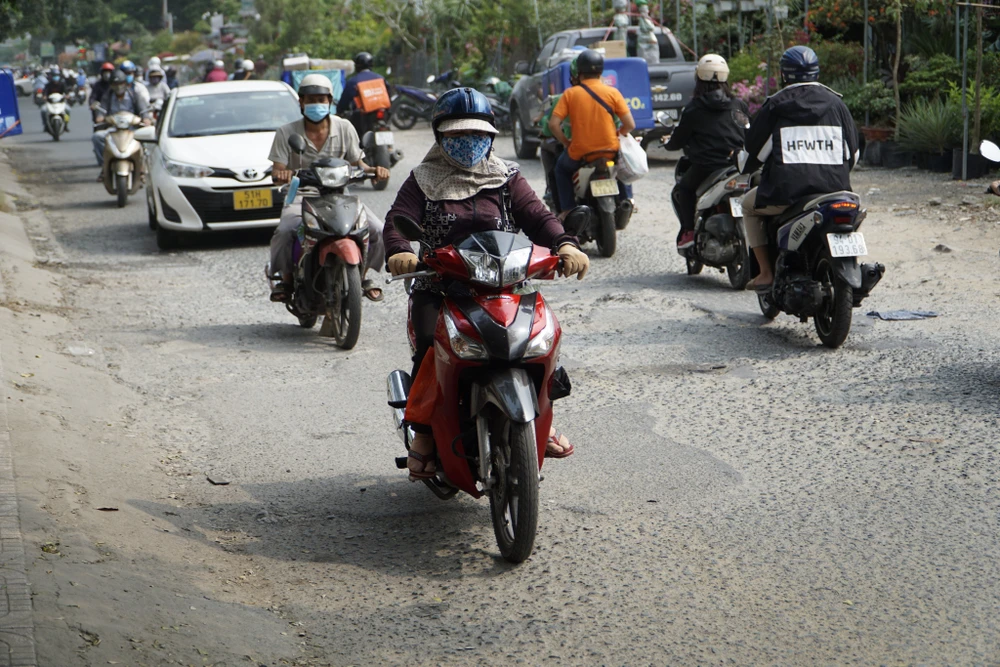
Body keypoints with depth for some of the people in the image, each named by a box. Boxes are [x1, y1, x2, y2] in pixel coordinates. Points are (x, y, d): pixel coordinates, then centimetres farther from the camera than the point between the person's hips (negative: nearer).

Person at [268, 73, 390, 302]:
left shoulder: (344, 128, 6)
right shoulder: (286, 133, -1)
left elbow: (356, 163, 10)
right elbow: (277, 171, -4)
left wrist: (373, 170, -12)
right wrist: (280, 175, -28)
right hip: (301, 196, -2)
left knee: (377, 230, -18)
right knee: (284, 232, -32)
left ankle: (363, 275, 9)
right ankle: (285, 277, -4)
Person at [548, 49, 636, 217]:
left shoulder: (570, 94, -4)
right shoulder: (612, 93, -4)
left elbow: (553, 124, -10)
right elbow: (630, 125, -6)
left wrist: (565, 143, 6)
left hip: (579, 154, -1)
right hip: (610, 151, 1)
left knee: (561, 167, 33)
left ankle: (567, 209, 21)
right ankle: (626, 199, 29)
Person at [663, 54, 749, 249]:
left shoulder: (694, 108, -2)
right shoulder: (739, 105, 10)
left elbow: (678, 140, 5)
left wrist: (668, 143, 28)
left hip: (705, 166, -4)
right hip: (738, 165, 4)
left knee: (681, 190, 18)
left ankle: (688, 232, 3)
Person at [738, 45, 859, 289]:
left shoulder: (775, 106, 1)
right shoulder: (836, 103, 10)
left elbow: (751, 156, 6)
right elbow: (853, 153, 14)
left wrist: (743, 163, 29)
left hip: (787, 193, -3)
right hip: (834, 191, 4)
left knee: (749, 206, 25)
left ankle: (766, 272, 14)